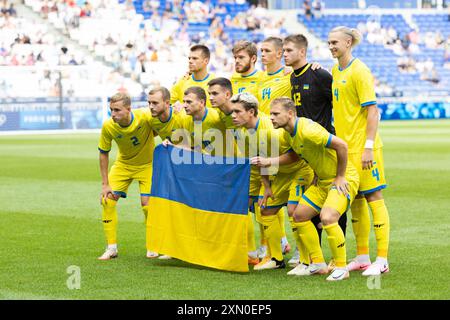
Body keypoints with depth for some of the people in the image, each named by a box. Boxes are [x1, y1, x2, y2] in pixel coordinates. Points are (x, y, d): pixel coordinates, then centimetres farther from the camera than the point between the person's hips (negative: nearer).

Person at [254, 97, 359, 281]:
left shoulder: (307, 130, -27)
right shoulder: (287, 133, 2)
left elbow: (341, 145, -30)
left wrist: (340, 177, -20)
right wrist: (267, 161, 6)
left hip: (344, 178, -10)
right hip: (322, 180, 10)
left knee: (327, 217, -28)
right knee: (299, 215, 10)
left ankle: (341, 268, -12)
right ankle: (318, 264, 19)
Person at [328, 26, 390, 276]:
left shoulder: (359, 71, -11)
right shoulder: (335, 71, 12)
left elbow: (373, 110, -15)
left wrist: (368, 146, -20)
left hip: (363, 147, -8)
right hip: (344, 146, 8)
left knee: (373, 197, -4)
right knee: (355, 200, 11)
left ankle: (382, 260, -1)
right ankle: (362, 257, 19)